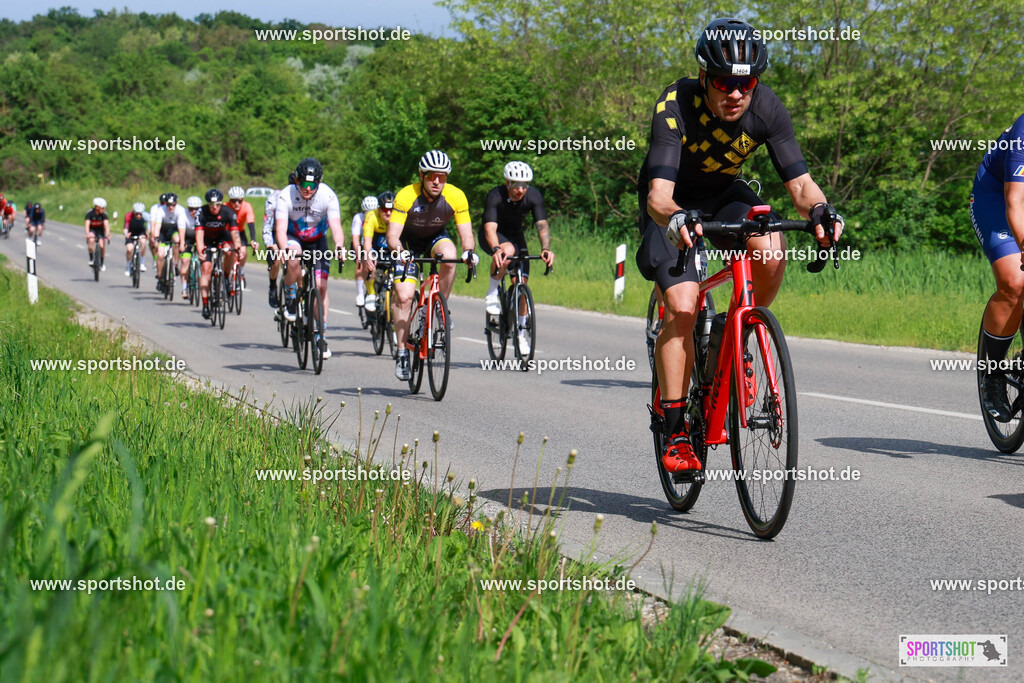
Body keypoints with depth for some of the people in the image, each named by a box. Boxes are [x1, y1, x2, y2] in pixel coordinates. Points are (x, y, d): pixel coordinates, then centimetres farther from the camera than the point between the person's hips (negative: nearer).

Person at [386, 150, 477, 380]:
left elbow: (466, 234, -21)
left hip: (436, 238, 1)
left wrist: (469, 251, -44)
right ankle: (402, 353, -1)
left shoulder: (456, 197, -24)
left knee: (449, 257, -34)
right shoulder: (406, 196, -29)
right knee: (404, 296, -14)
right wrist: (400, 252, -52)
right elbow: (393, 235, -31)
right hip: (408, 242, -1)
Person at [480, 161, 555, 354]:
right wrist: (496, 249, -59)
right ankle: (492, 294, -19)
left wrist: (546, 248, -50)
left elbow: (542, 225, -31)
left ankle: (522, 331, 5)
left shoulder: (534, 196, -23)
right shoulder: (495, 196, -30)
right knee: (507, 251, -38)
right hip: (493, 236, -3)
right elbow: (490, 227, -40)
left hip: (515, 234, 3)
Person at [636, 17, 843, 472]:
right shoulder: (676, 106, -32)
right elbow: (659, 194, -42)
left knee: (771, 251, -29)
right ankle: (675, 432, -13)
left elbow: (798, 181, -23)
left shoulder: (766, 108, -23)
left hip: (724, 192, 3)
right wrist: (676, 219, -64)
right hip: (674, 204, -3)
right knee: (683, 306, -22)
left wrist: (819, 208, -46)